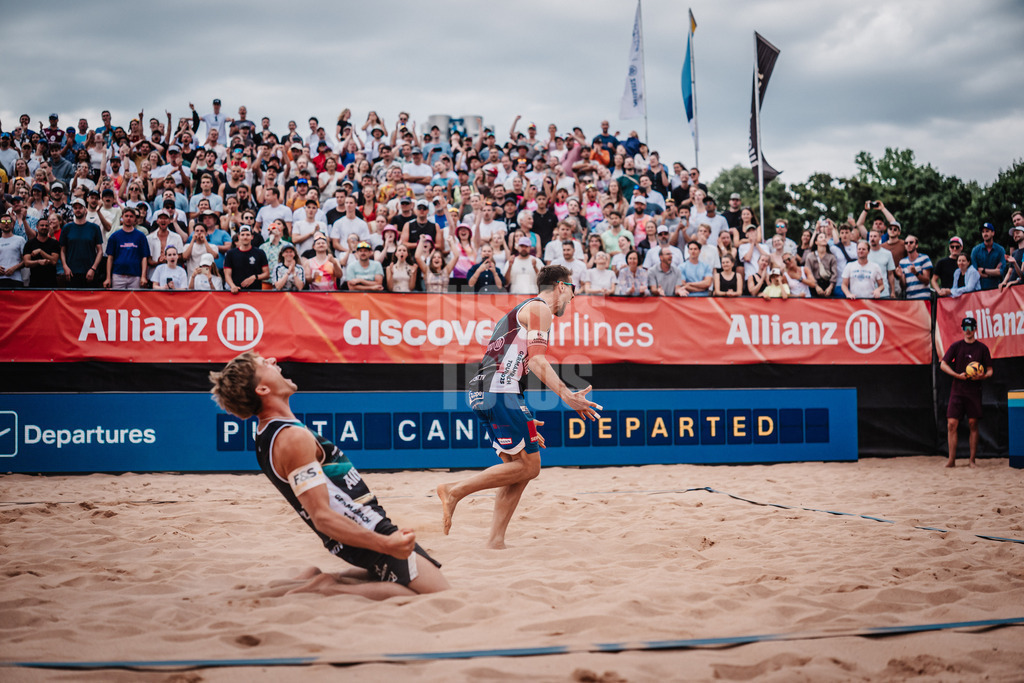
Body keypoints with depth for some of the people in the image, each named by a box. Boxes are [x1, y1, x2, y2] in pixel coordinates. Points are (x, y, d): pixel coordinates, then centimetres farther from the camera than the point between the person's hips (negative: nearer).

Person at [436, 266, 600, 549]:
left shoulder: (521, 311, 30)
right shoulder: (539, 309, -1)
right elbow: (536, 360, -14)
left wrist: (523, 420, 30)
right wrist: (567, 395, -24)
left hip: (484, 394, 10)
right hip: (500, 392, -10)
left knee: (517, 467, 10)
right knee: (528, 465, -7)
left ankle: (495, 541, 6)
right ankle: (454, 490, -9)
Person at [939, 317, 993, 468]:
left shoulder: (982, 348, 5)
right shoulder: (956, 346, 6)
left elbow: (990, 370, 7)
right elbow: (943, 364, 2)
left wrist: (984, 376, -16)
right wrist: (958, 375, -12)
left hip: (974, 391, 0)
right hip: (957, 390, 0)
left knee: (973, 424, 0)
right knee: (952, 424, -7)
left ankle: (972, 460, 7)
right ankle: (952, 459, -2)